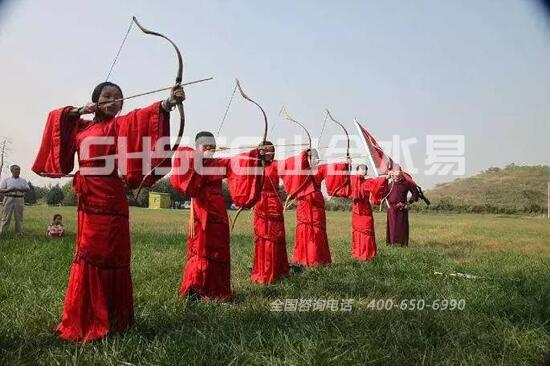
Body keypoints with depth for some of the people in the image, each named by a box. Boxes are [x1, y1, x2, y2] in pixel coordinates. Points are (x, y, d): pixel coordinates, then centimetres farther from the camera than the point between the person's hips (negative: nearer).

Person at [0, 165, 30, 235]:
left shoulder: (23, 180, 16)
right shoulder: (6, 180, 12)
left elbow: (28, 189, 6)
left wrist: (20, 189, -11)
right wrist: (9, 190, -14)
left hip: (19, 199, 1)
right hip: (9, 199, -1)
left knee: (19, 217, 2)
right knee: (6, 217, -4)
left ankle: (19, 232, 7)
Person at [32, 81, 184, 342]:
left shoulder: (121, 125, -2)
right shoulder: (81, 126, 14)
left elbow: (145, 116, -19)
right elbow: (57, 117, 25)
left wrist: (169, 102, -37)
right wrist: (79, 111, 6)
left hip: (111, 199, -5)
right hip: (88, 199, 5)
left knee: (110, 256, -2)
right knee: (89, 256, 11)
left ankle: (112, 317, 9)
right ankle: (88, 319, 23)